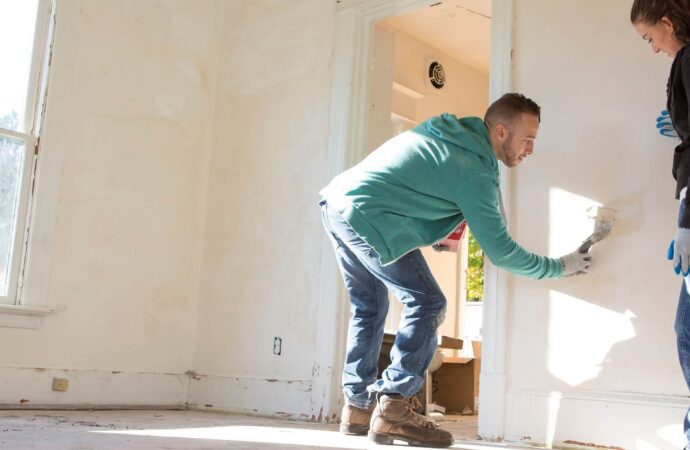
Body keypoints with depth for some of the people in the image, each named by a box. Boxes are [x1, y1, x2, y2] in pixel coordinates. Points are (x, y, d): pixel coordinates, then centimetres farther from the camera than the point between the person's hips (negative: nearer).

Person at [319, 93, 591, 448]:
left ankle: (358, 407, 22)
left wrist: (431, 234, 21)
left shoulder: (447, 128, 14)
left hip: (335, 201, 10)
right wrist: (559, 267, 7)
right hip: (364, 214, -10)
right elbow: (500, 251, -5)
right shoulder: (474, 170, -10)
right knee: (426, 303, -6)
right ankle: (393, 411, -7)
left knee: (369, 307, 18)